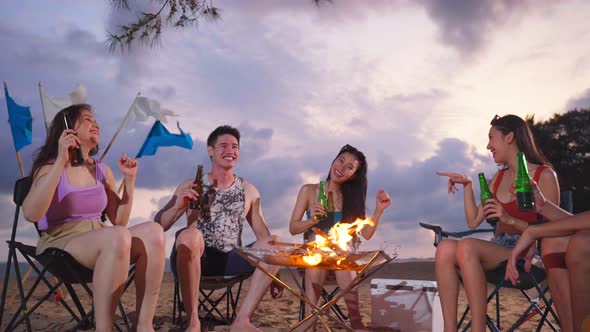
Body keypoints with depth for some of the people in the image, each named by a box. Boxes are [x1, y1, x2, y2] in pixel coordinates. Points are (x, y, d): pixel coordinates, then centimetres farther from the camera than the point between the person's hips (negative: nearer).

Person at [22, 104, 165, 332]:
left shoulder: (102, 171, 15)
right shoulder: (51, 167, 1)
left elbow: (119, 221, 12)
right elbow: (31, 214, -19)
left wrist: (129, 179, 4)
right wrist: (61, 161, -21)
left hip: (100, 244, 5)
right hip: (61, 241, -5)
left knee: (153, 231, -26)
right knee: (117, 237, -37)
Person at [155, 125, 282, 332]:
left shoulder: (249, 191, 10)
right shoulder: (190, 187, 5)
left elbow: (263, 235, 10)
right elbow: (158, 226, -1)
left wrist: (273, 274, 0)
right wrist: (177, 207, -21)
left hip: (230, 261, 2)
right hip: (194, 260, -2)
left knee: (276, 243, -19)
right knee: (189, 235, -34)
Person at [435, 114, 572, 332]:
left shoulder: (545, 175, -2)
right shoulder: (498, 179, 16)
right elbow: (473, 222, 12)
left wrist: (510, 220, -21)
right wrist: (467, 185, 6)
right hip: (498, 249, 6)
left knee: (466, 247, -33)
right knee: (445, 248, -24)